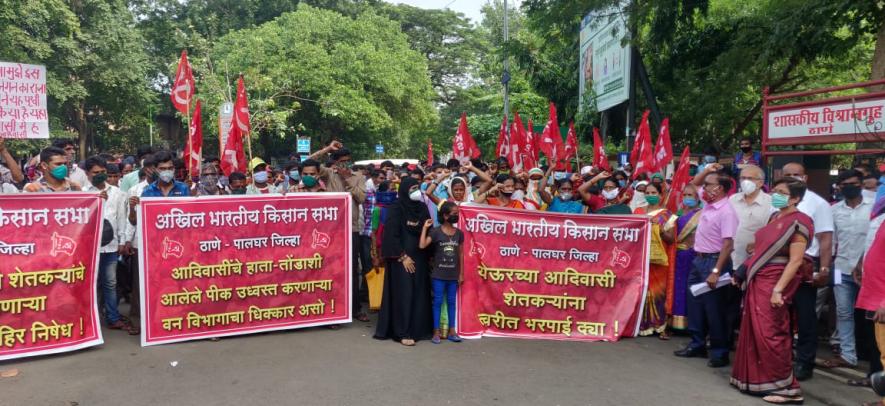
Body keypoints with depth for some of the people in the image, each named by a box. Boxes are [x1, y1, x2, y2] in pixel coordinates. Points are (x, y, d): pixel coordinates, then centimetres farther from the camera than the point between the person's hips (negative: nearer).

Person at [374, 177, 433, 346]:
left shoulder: (422, 208, 7)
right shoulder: (396, 209, -9)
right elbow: (391, 235, -13)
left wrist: (428, 255, 2)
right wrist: (403, 257, -14)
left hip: (420, 258, 6)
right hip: (401, 259, -6)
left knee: (419, 293, 7)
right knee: (403, 294, -4)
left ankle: (418, 328, 18)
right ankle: (403, 332, 3)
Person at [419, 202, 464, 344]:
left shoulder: (459, 233, 4)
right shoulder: (436, 232, -8)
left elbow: (460, 255, 9)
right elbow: (422, 245, -19)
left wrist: (460, 273, 9)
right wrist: (425, 227, -17)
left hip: (453, 275, 3)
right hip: (438, 274, -3)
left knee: (451, 302, 11)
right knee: (438, 302, 3)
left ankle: (452, 331, 19)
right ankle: (436, 332, 10)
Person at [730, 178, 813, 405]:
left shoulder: (797, 222, -13)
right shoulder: (775, 218, 12)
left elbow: (796, 260, -19)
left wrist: (778, 290, -23)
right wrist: (744, 272, 14)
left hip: (773, 283, -8)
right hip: (758, 282, 8)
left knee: (769, 334, -5)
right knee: (755, 332, 14)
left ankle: (786, 387, 5)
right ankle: (758, 379, 26)